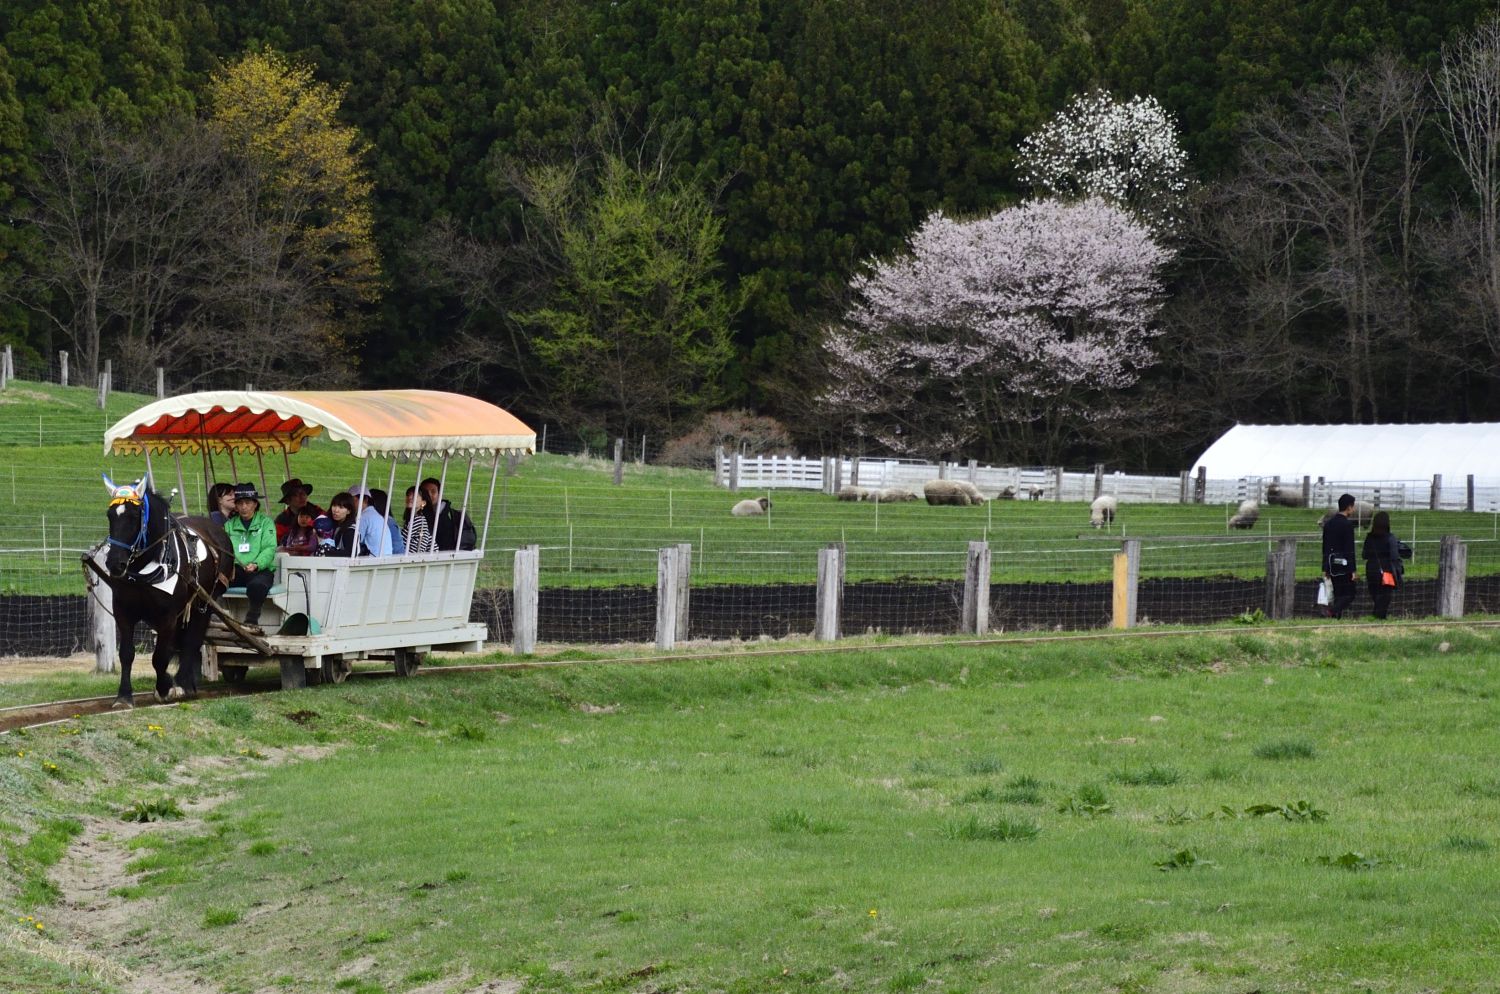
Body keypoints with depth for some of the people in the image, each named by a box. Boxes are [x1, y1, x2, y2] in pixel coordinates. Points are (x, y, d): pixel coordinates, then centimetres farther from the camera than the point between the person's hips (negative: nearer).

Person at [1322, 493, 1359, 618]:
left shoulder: (1329, 523, 12)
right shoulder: (1347, 524, -11)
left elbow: (1325, 547, 15)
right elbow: (1350, 549, -14)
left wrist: (1325, 568, 19)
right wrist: (1352, 570, -13)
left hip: (1331, 564, 7)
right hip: (1343, 565, -7)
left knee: (1339, 594, 11)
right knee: (1349, 594, -4)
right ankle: (1332, 610, -23)